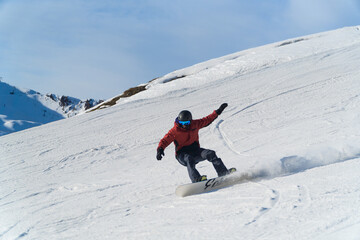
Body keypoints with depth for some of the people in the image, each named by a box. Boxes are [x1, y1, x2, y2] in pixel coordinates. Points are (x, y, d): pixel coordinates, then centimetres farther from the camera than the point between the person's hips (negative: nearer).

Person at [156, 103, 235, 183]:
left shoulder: (195, 124, 3)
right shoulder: (175, 131, -8)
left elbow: (206, 120, 16)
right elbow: (165, 140, -8)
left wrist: (218, 112, 17)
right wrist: (160, 150, -27)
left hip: (195, 150, 4)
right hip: (182, 154, -4)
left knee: (210, 154, -19)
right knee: (189, 160, -38)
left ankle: (223, 172, -22)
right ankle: (196, 179, -55)